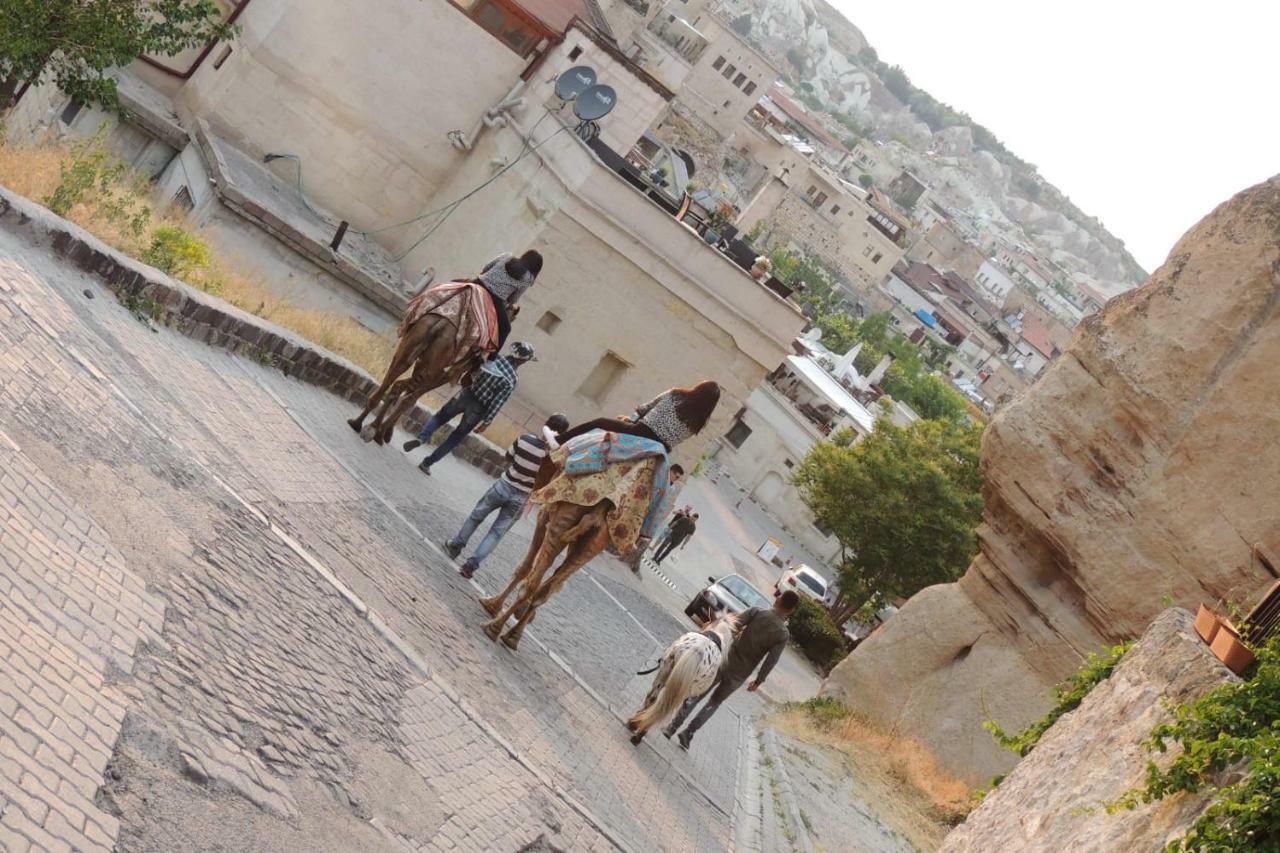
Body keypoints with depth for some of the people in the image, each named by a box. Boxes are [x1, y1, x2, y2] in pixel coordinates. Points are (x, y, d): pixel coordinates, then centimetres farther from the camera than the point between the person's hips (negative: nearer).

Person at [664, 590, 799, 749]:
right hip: (738, 676, 0)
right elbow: (770, 662, -11)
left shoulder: (756, 612, -6)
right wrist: (758, 681, 2)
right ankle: (688, 733, 12)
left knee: (696, 696, 15)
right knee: (714, 703, 19)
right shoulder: (783, 635, -7)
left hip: (725, 661, 0)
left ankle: (672, 727, 13)